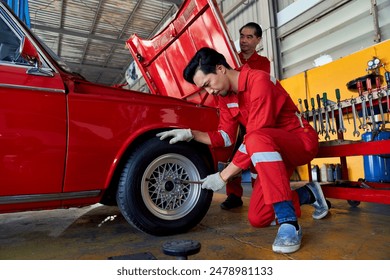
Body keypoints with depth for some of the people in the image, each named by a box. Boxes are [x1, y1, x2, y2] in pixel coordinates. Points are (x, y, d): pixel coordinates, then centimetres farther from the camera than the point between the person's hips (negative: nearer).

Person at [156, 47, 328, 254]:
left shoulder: (259, 81, -23)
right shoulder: (225, 95, 3)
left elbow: (253, 138, -29)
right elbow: (225, 137, 3)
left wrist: (223, 176, -24)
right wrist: (190, 134, -10)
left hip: (302, 141, -7)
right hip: (272, 151, 8)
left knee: (258, 140, -41)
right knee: (257, 218, -1)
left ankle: (289, 223, -32)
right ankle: (308, 195, 22)